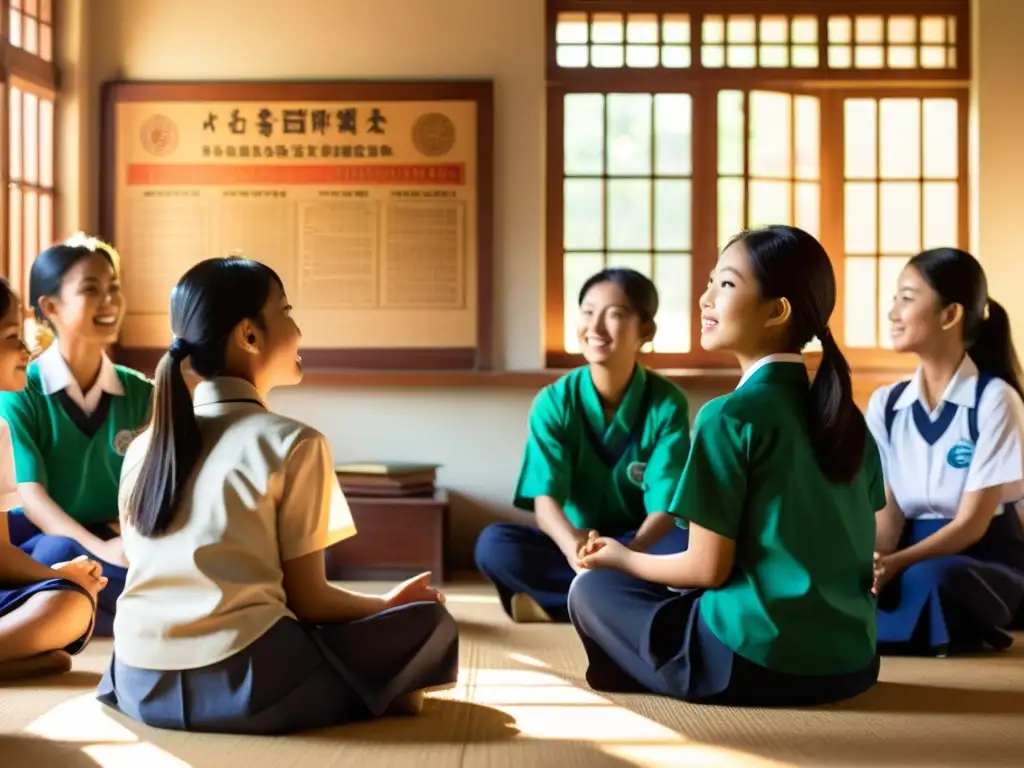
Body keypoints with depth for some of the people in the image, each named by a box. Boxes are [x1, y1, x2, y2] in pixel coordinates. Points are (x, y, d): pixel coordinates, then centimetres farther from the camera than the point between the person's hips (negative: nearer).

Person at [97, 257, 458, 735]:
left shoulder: (144, 447, 12)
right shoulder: (293, 443, -6)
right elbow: (309, 599, -2)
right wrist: (388, 604, 18)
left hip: (141, 685, 6)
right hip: (243, 686, -6)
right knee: (429, 623, 10)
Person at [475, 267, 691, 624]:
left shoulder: (668, 404, -11)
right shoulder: (554, 401, -9)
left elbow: (664, 508, -18)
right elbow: (545, 500, -19)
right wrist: (573, 546, -44)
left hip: (639, 544, 0)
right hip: (572, 541, 1)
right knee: (493, 544, -27)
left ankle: (556, 601, -26)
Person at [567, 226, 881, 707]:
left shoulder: (731, 415, -14)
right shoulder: (846, 415, 6)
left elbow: (708, 568, -11)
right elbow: (854, 547, 14)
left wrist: (624, 559, 8)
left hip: (759, 660, -7)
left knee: (593, 589, 12)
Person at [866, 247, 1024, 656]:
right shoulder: (885, 404, 5)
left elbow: (972, 523, -14)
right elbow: (888, 512, -2)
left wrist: (895, 564, -28)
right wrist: (872, 566, -23)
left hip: (986, 563, -4)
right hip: (914, 556, 4)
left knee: (926, 580, -39)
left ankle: (969, 633, -6)